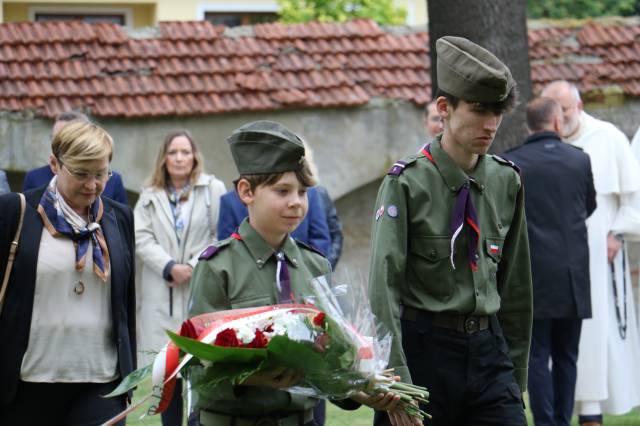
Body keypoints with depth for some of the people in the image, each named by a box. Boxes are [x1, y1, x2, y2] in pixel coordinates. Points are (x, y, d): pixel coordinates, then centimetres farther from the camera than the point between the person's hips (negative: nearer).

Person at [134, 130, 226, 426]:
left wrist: (194, 267, -10)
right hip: (162, 298, 3)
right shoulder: (150, 196, 13)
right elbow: (142, 239, 2)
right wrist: (170, 267, -12)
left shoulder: (213, 190, 3)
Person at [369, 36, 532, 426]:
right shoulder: (408, 183, -8)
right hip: (423, 350, -4)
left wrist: (516, 372, 13)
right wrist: (395, 382, -20)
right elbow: (384, 285, -13)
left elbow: (516, 282, 14)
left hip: (488, 349, 4)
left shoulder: (506, 181, 7)